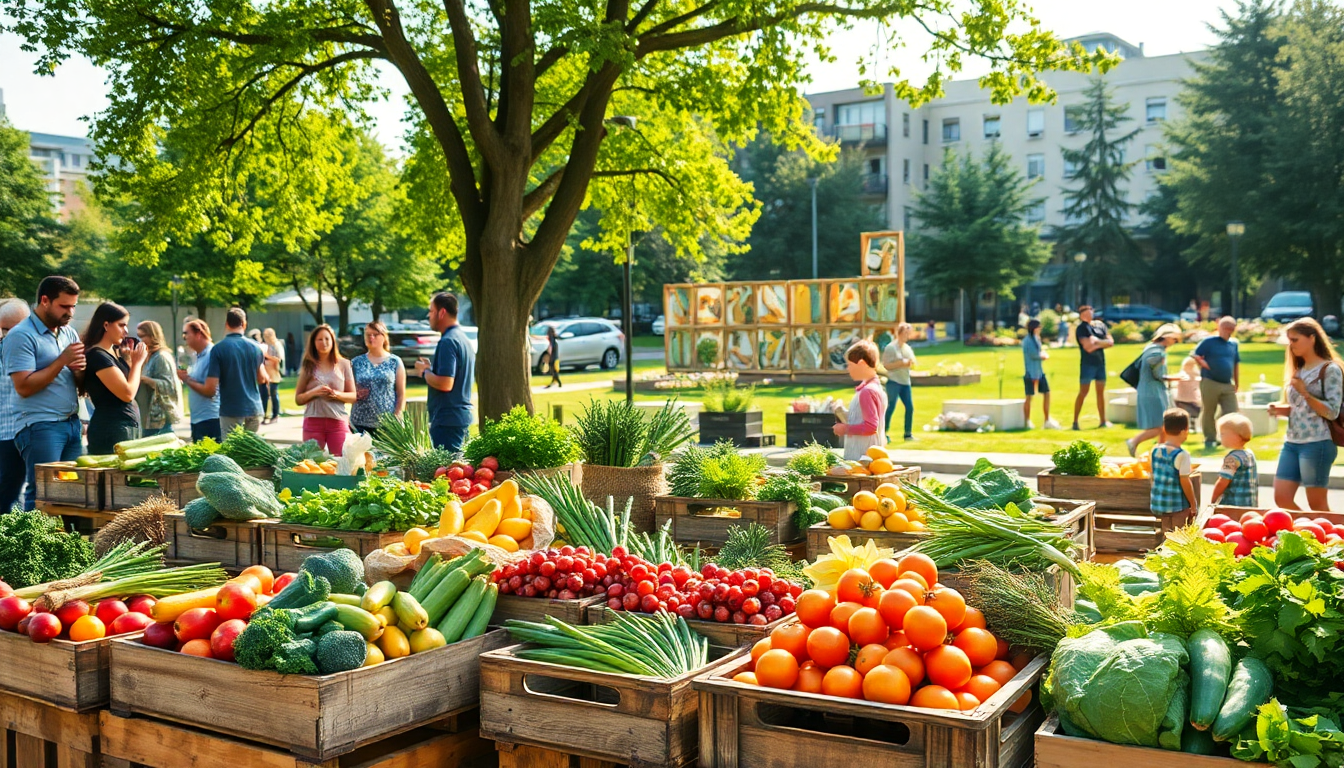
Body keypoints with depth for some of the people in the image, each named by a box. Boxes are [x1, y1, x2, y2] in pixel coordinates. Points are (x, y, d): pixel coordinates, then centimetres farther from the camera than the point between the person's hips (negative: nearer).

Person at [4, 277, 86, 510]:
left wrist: (79, 369, -6)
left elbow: (82, 385, 17)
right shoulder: (21, 336, -8)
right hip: (41, 427, -7)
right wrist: (62, 360, -16)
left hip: (72, 423, 7)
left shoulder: (69, 333, 13)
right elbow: (24, 387, -16)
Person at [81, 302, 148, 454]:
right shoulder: (97, 356, -13)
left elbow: (133, 390, 20)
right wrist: (137, 362, -7)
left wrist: (129, 360, 11)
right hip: (111, 430, -9)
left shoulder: (114, 352, 14)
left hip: (129, 427, 9)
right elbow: (127, 394, -20)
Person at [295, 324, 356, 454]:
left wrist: (338, 394, -11)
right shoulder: (308, 366, 8)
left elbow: (353, 396, 8)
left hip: (338, 420, 0)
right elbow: (298, 399, 9)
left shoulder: (343, 364, 7)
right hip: (313, 422, 1)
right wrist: (313, 392, -10)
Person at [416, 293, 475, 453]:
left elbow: (445, 384, -24)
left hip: (447, 420, -10)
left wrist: (425, 372, -7)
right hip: (462, 415, 10)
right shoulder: (463, 338, 15)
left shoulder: (447, 342, -16)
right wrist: (430, 368, 16)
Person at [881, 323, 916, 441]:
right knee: (891, 408, -6)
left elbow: (912, 363, 19)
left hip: (905, 382, 7)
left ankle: (907, 434, 16)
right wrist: (901, 363, -18)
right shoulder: (891, 347, -8)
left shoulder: (908, 348, 13)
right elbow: (885, 365, -13)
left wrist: (910, 363, -5)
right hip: (894, 382, -7)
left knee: (910, 407, 6)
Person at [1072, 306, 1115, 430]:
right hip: (1087, 363, -6)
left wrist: (1097, 343, -10)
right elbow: (1087, 346, -19)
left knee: (1101, 392, 10)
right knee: (1083, 393, -6)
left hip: (1100, 363, 6)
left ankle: (1103, 421, 17)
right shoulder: (1081, 328, -7)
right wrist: (1102, 342, -5)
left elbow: (1111, 342, 5)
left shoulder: (1101, 325, 11)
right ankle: (1075, 422, -4)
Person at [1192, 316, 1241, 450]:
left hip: (1228, 385, 5)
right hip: (1210, 383, -5)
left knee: (1232, 413, 0)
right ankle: (1209, 440, 13)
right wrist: (1203, 363, -22)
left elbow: (1236, 364, 18)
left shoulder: (1234, 344, 12)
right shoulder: (1209, 342, -3)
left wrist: (1237, 383, 16)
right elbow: (1194, 355, -4)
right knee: (1209, 413, 3)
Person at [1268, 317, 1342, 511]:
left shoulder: (1330, 370, -7)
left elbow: (1332, 412, -13)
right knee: (1282, 498, 3)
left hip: (1317, 444, -8)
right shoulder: (1298, 370, 16)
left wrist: (1305, 392, -18)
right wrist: (1281, 409, 3)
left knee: (1317, 505, 0)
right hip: (1291, 443, 8)